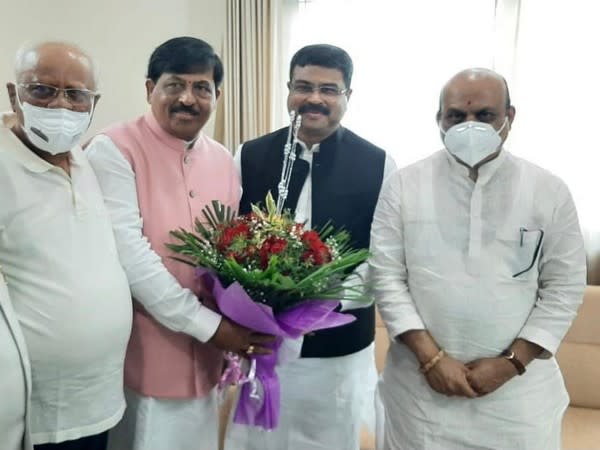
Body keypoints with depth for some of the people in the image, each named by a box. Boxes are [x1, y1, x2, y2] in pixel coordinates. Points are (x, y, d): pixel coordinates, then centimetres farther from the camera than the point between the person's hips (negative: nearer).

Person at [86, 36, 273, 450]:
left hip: (204, 353, 6)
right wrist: (208, 324, -17)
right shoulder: (114, 150, -12)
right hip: (139, 353, -5)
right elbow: (127, 252, -19)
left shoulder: (223, 160, 6)